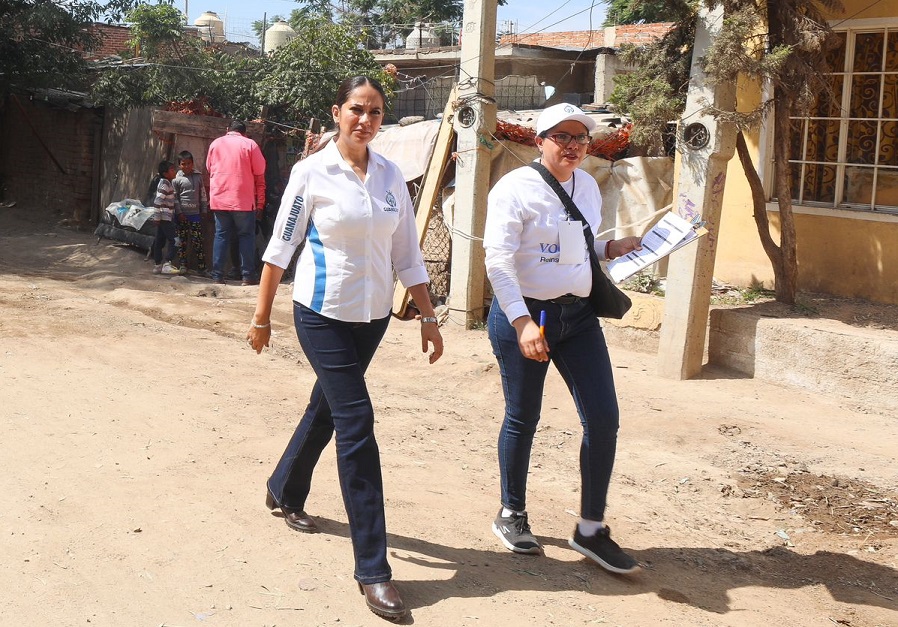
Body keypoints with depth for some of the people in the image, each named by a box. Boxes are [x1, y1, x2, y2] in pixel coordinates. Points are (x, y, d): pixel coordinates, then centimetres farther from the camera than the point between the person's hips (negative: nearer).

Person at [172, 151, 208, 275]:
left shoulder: (198, 177, 7)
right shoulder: (177, 179, 2)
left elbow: (203, 194, 12)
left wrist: (204, 210, 8)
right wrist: (179, 213, -5)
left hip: (195, 214, 1)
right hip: (182, 214, -1)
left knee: (198, 241, -1)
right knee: (182, 241, 4)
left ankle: (202, 266, 2)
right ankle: (183, 265, 12)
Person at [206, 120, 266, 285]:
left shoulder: (215, 144, 9)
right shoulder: (250, 145, 0)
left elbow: (209, 169, 18)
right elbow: (259, 176, -1)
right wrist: (260, 203, 3)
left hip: (219, 199, 3)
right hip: (243, 200, -3)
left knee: (221, 236, 8)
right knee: (246, 236, 5)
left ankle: (217, 275, 5)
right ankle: (247, 276, 0)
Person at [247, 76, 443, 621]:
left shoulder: (391, 176, 4)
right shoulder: (312, 173, -9)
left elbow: (407, 253, 7)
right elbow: (282, 246, -4)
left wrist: (428, 317, 3)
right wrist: (262, 316, -1)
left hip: (373, 316, 5)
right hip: (325, 314, -5)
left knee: (328, 407, 20)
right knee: (357, 425, -10)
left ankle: (285, 492, 48)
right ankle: (373, 569, -4)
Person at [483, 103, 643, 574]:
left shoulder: (588, 187, 10)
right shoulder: (515, 189, -11)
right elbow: (498, 262, -18)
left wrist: (614, 248, 4)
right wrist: (522, 322, -27)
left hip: (578, 316, 6)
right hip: (523, 315, -6)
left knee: (603, 419, -1)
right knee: (523, 419, 7)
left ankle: (591, 530, 13)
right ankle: (511, 515, 30)